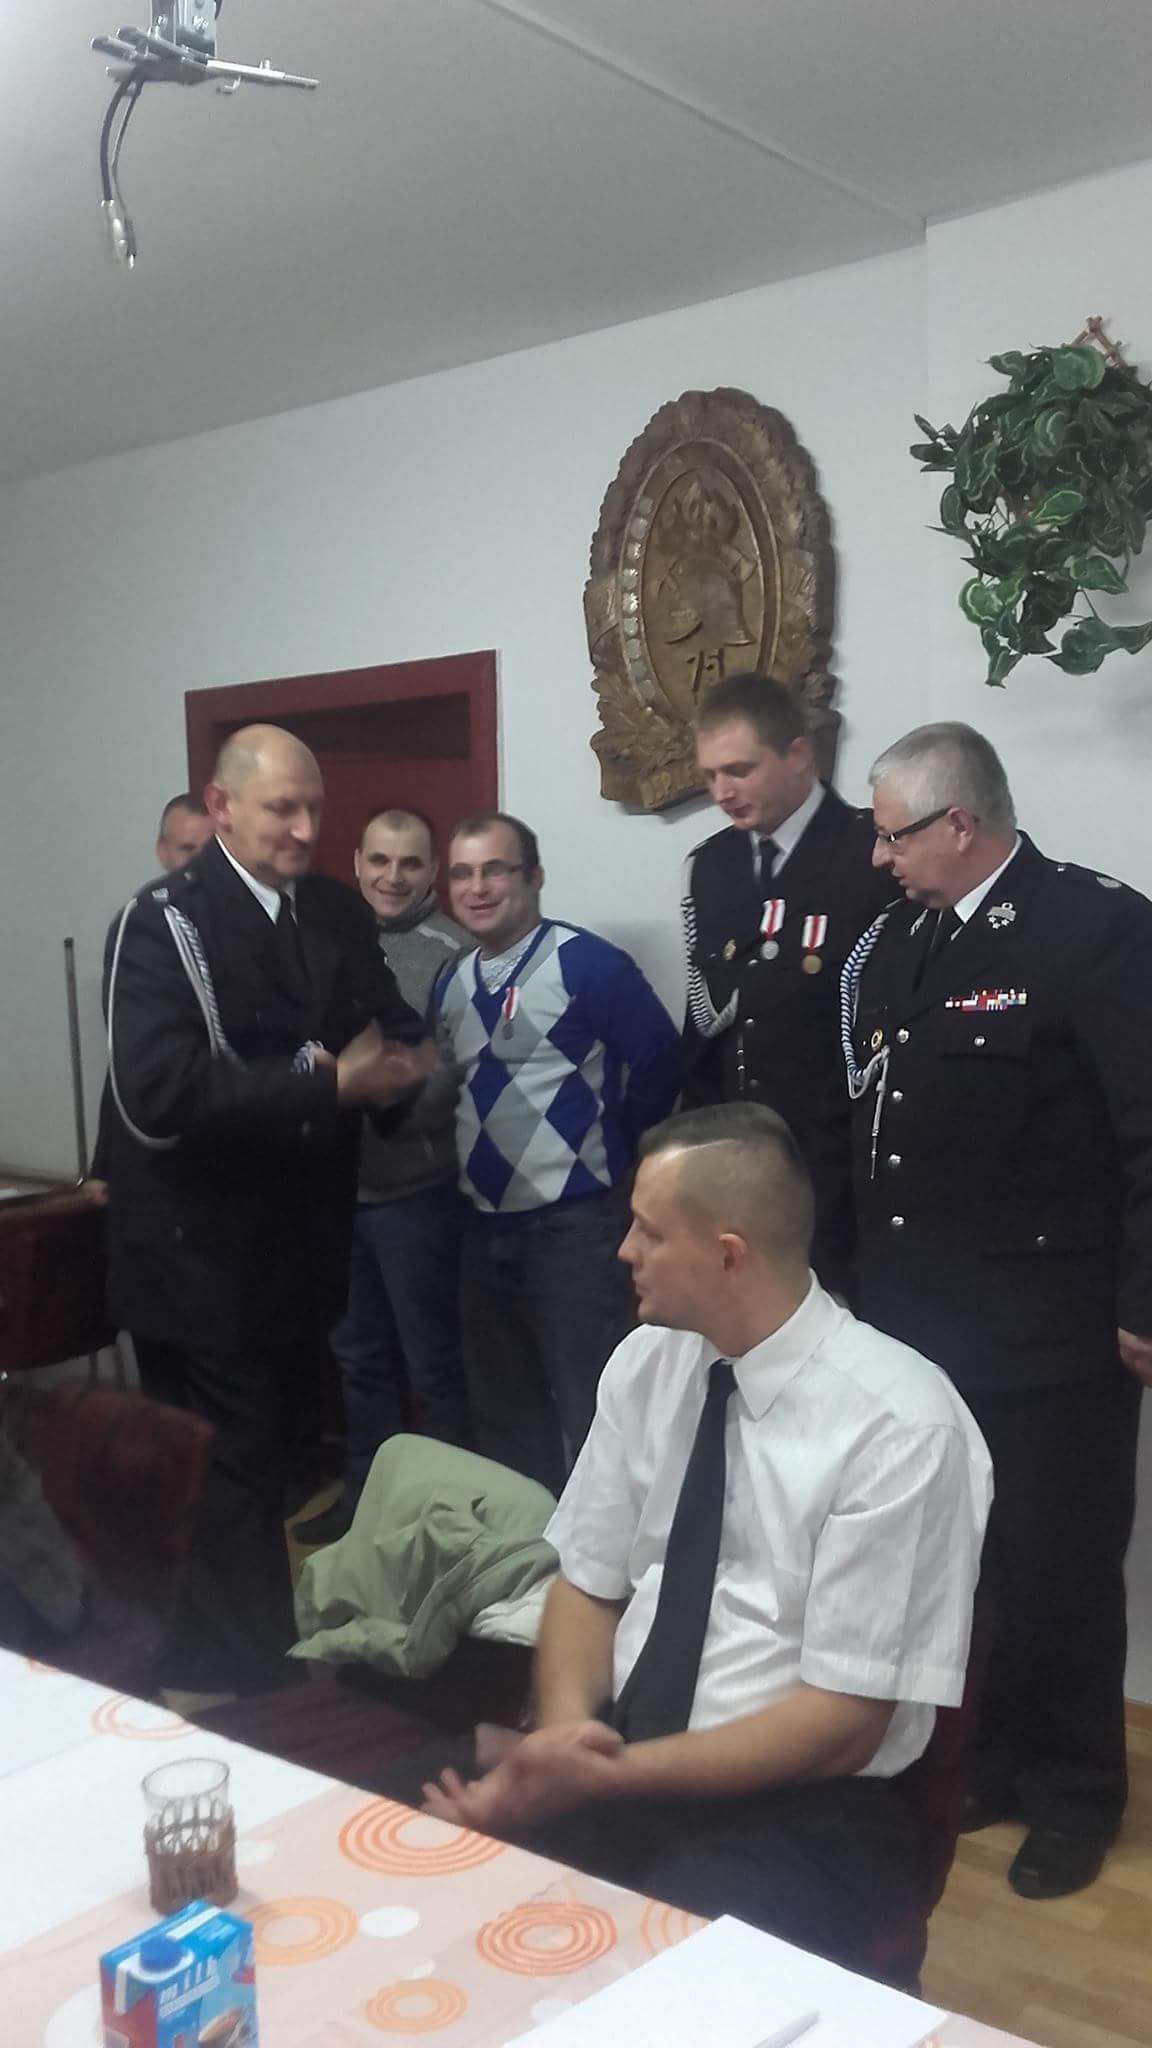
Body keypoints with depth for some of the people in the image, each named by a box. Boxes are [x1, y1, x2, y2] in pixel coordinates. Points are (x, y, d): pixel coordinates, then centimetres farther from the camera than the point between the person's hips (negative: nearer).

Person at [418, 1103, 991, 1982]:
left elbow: (842, 1723, -15)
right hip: (610, 1754, 5)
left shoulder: (899, 1423, -17)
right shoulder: (648, 1362, 0)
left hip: (805, 1811, -4)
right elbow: (588, 1586, 7)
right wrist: (564, 1732, -14)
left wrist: (606, 1776, -20)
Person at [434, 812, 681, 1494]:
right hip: (485, 1222, 7)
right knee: (503, 1407, 18)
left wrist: (607, 1151, -1)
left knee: (590, 1408, 0)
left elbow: (659, 1060, -11)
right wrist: (479, 1159, 13)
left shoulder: (588, 964, -14)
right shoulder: (451, 983, 8)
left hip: (574, 1222, -7)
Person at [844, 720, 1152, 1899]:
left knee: (1053, 1574, 10)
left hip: (1047, 1339, -6)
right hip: (912, 1324, 7)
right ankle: (972, 1763, 38)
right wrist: (862, 1275, 12)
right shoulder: (899, 936, 8)